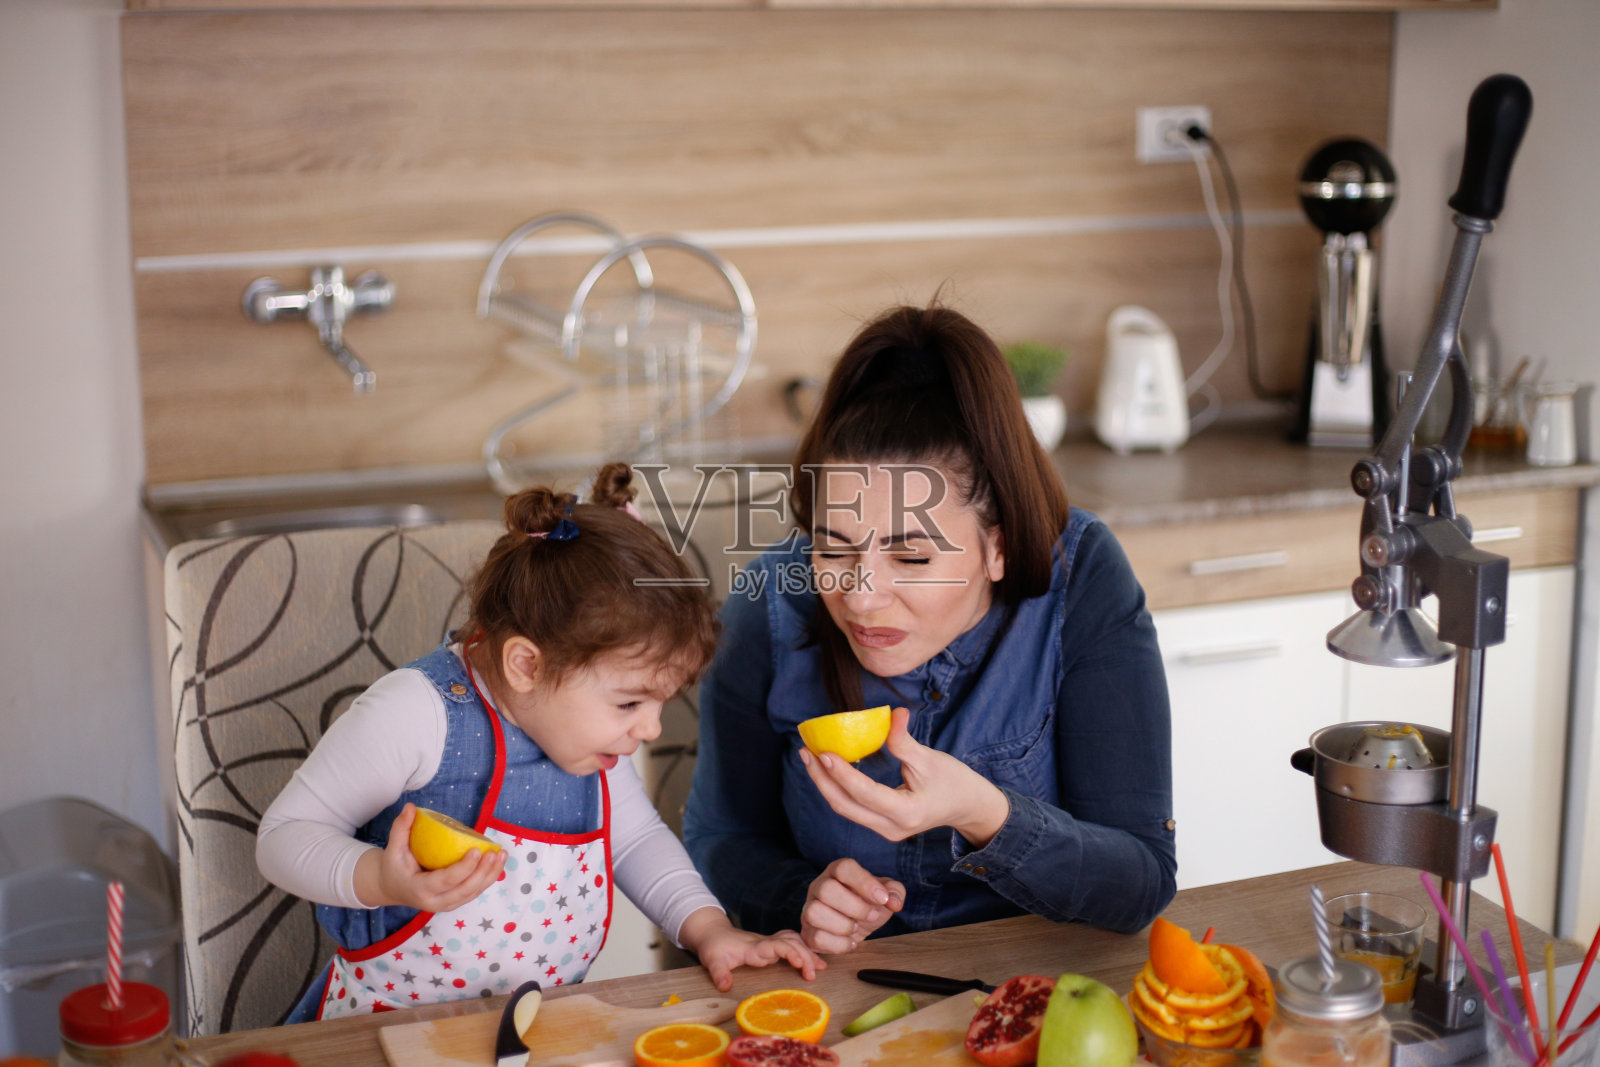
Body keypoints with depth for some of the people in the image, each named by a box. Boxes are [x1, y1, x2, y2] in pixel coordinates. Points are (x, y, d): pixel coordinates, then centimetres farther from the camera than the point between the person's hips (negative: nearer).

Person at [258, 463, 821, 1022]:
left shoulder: (584, 720, 2)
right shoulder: (418, 712, -20)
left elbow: (636, 838, 16)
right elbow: (285, 835, -15)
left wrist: (708, 928, 2)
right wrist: (383, 881, -32)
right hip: (393, 1025, -4)